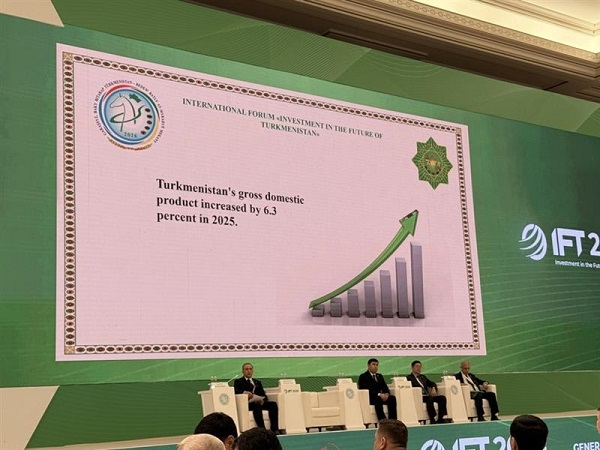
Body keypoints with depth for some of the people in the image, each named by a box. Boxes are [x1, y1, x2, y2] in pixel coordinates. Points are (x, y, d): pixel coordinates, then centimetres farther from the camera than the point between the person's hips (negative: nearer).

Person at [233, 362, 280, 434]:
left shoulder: (257, 382, 30)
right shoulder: (238, 382, 17)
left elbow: (264, 395, 17)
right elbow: (236, 391, -5)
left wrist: (263, 400, -7)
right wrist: (244, 392, -25)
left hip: (259, 402, 5)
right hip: (247, 404, -5)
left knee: (273, 404, -24)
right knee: (257, 406, -38)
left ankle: (274, 429, -31)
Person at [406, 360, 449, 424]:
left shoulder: (423, 377, 29)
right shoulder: (409, 378, 8)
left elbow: (432, 383, 21)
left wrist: (433, 388, -2)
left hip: (428, 396, 7)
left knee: (442, 397, -18)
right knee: (430, 398, -37)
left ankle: (441, 419, -23)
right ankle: (433, 420, -38)